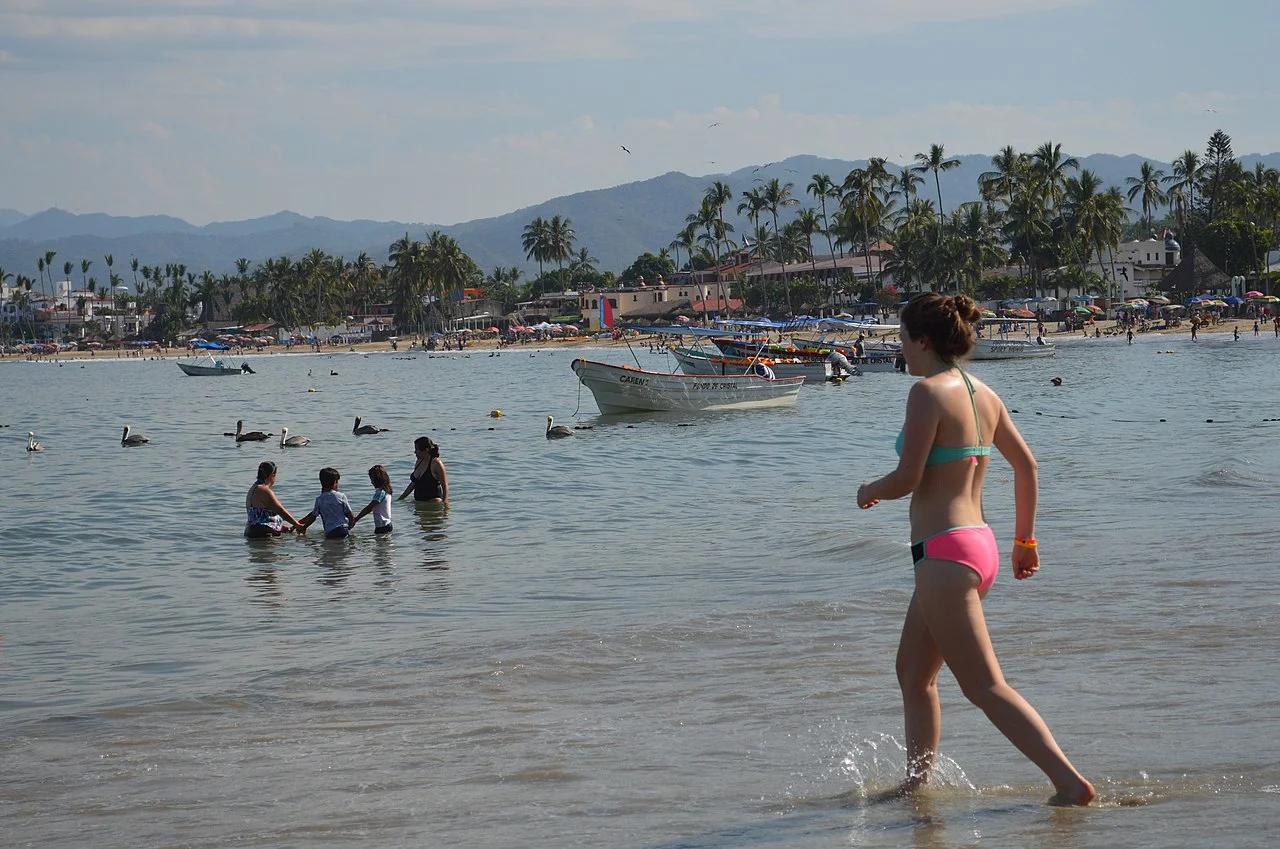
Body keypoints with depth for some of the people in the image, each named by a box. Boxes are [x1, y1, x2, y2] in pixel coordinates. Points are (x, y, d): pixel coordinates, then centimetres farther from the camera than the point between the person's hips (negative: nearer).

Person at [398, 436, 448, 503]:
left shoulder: (436, 464, -8)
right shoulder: (419, 462, 14)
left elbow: (445, 486, -9)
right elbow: (413, 484, 24)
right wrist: (400, 499, 25)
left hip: (433, 501, -8)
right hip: (418, 501, 8)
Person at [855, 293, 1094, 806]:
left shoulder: (929, 392, -13)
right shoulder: (984, 394, 11)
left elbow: (907, 479, -17)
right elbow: (1027, 466, 15)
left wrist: (870, 491, 5)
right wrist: (1025, 539, 23)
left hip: (944, 553, -9)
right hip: (980, 546, 9)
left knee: (986, 687, -8)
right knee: (913, 672, 21)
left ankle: (1071, 783, -14)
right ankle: (917, 783, 28)